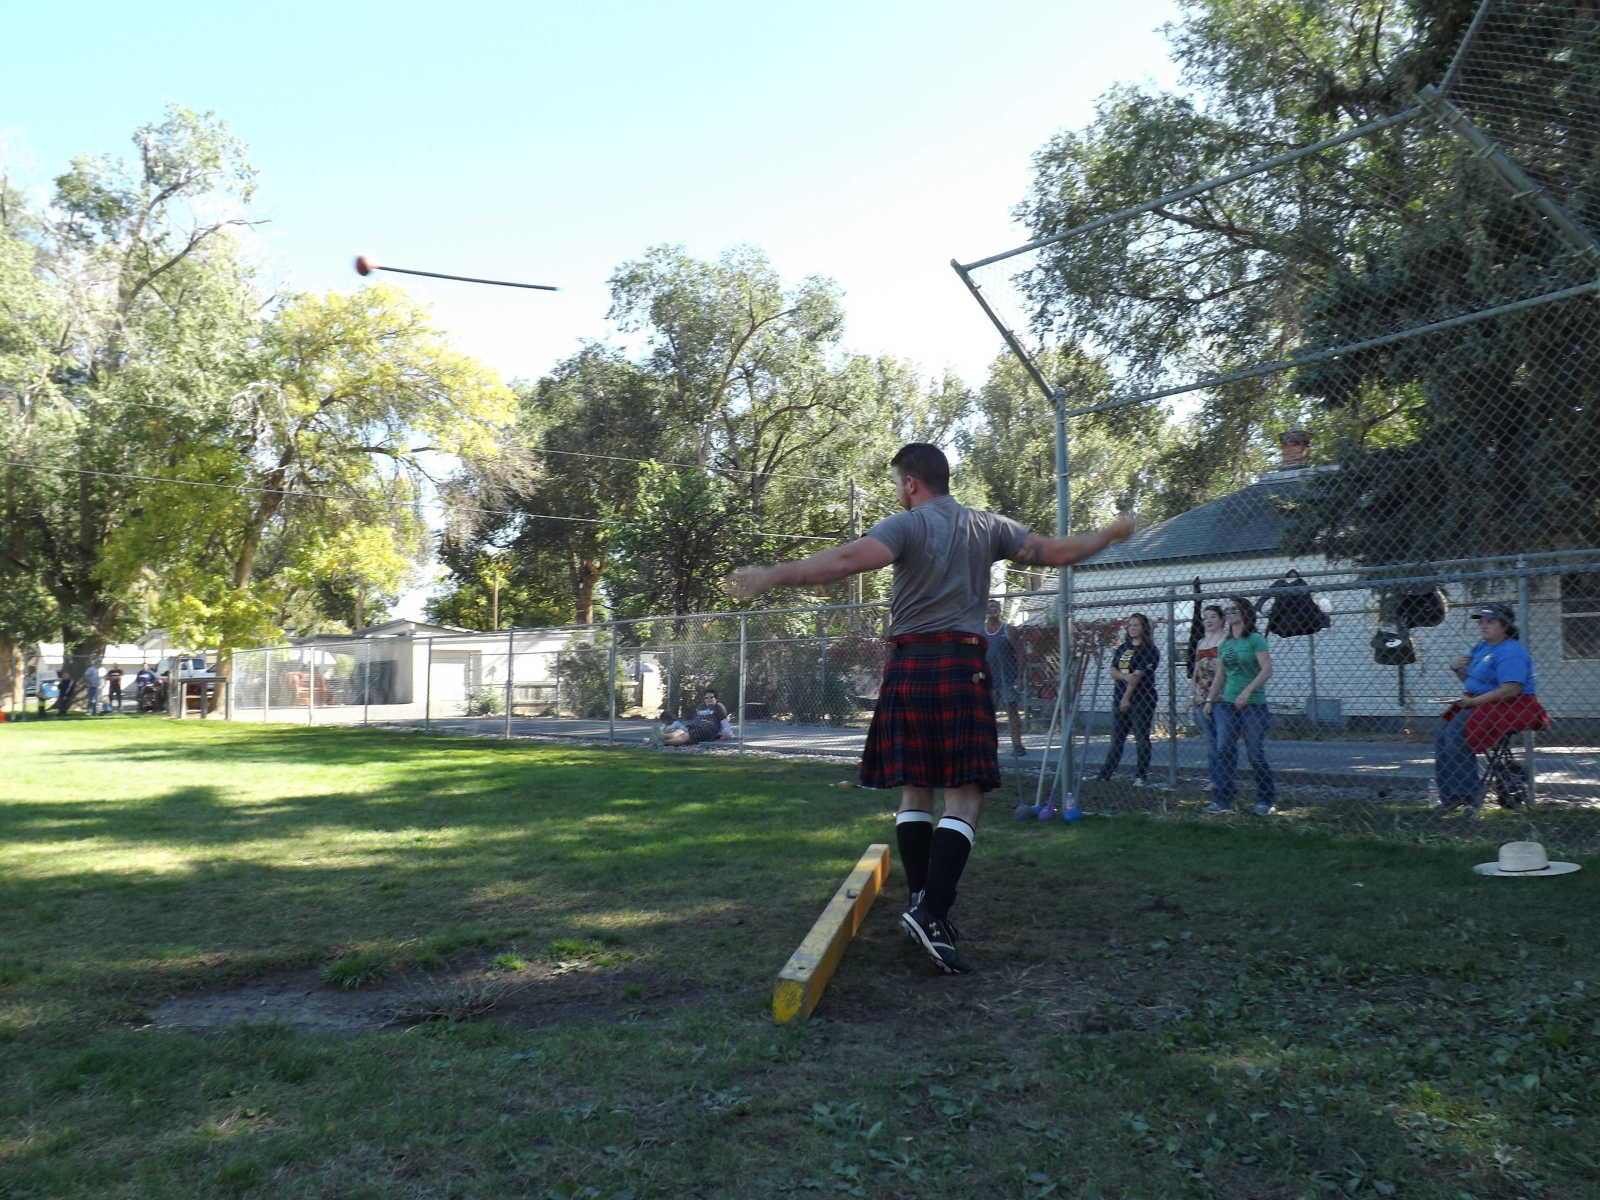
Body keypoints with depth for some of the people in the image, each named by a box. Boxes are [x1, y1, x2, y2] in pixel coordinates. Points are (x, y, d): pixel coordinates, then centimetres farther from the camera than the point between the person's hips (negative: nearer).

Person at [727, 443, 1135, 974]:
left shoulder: (907, 524, 0)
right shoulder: (988, 526, 10)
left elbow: (848, 558, -18)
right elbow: (1053, 552, 15)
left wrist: (772, 576, -20)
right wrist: (1110, 534, 33)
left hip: (909, 664, 0)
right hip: (964, 666, 0)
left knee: (914, 788, 13)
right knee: (964, 794, -2)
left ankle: (918, 901, 13)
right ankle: (933, 914, -15)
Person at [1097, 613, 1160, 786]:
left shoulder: (1148, 650, -7)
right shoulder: (1122, 648, 15)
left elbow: (1138, 675, -13)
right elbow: (1113, 671, 7)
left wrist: (1127, 698, -17)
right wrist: (1125, 676, -15)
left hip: (1141, 699, -7)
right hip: (1119, 698, 7)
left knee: (1141, 738, -1)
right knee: (1116, 738, 10)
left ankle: (1142, 775, 7)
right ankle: (1104, 773, 13)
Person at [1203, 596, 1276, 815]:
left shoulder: (1255, 640, -6)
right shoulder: (1224, 644, 13)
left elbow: (1267, 670, -14)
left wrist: (1247, 691, -23)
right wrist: (1210, 700, 16)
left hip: (1253, 704, -6)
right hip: (1227, 703, 6)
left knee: (1256, 753, 0)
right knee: (1224, 750, -4)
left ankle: (1265, 800, 16)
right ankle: (1222, 801, -4)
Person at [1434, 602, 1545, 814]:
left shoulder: (1511, 652, -16)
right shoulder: (1482, 647, 15)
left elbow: (1511, 690, -27)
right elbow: (1470, 681, 25)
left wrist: (1473, 701, -23)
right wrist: (1457, 669, 2)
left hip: (1510, 707, -10)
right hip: (1479, 704, 10)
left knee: (1457, 734, -25)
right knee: (1442, 736, 0)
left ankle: (1470, 794, -17)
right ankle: (1451, 795, 2)